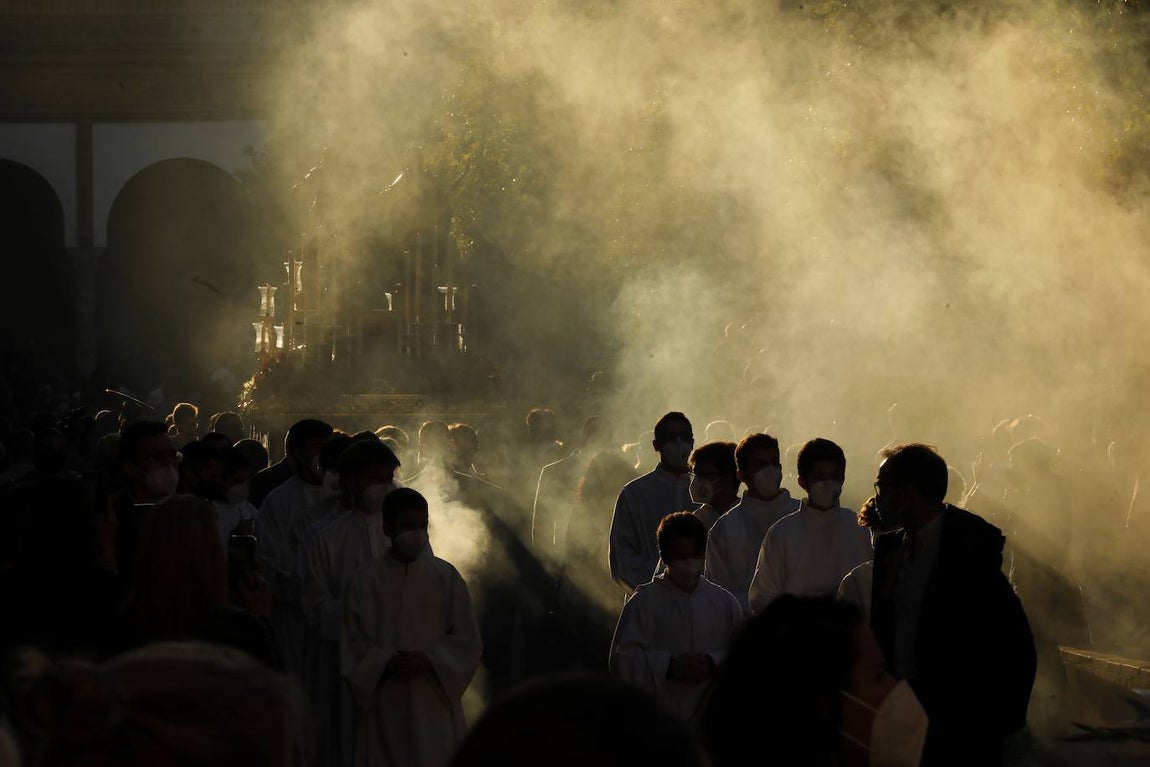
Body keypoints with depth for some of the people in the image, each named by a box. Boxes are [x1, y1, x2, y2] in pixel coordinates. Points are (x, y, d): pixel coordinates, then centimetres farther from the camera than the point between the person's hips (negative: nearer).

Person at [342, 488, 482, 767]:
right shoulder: (367, 582, 1)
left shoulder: (445, 576, 3)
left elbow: (468, 640, 3)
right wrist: (385, 664, -15)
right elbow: (351, 646, 2)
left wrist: (428, 660, -11)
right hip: (385, 708, 0)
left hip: (435, 704, 0)